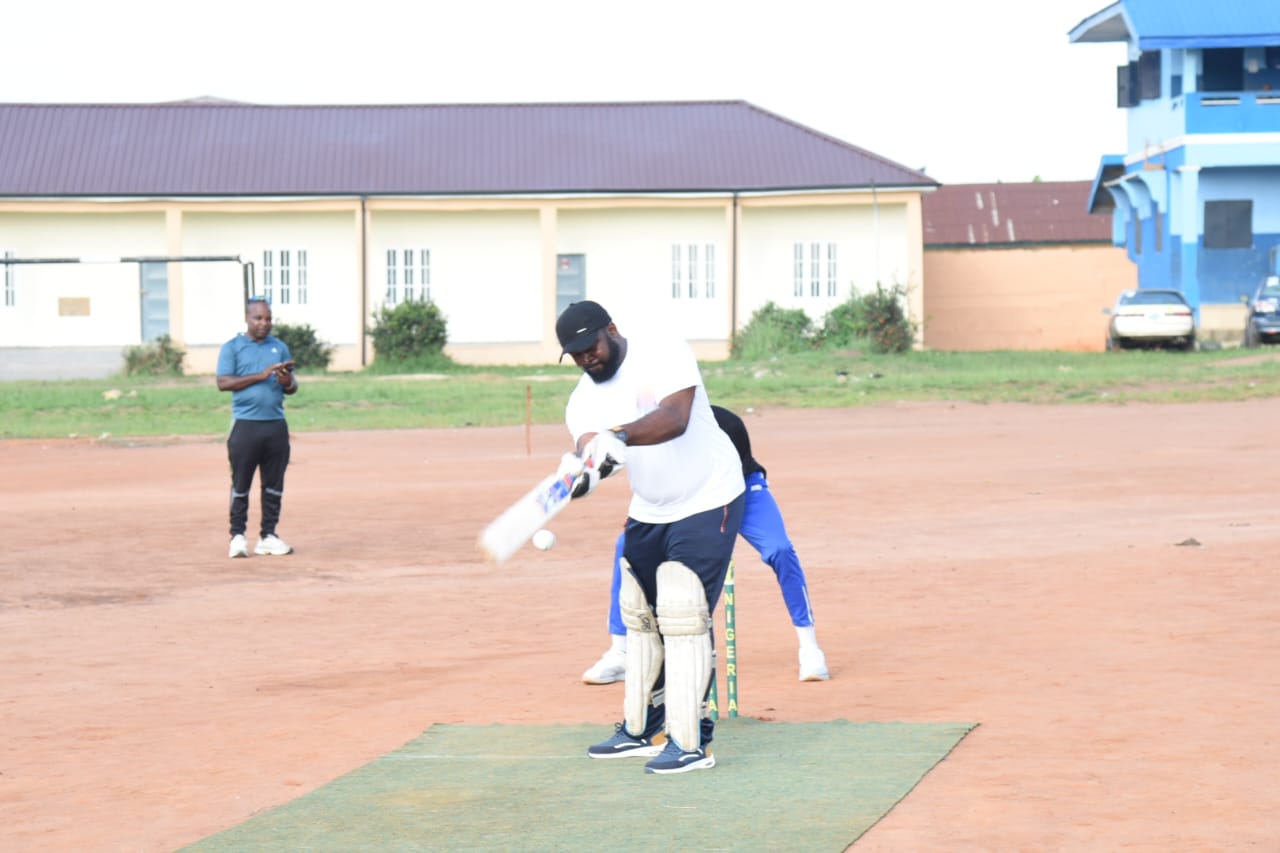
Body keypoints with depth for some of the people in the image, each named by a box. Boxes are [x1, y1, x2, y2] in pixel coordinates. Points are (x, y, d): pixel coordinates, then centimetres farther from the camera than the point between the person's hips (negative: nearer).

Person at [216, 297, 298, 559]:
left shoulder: (279, 347, 15)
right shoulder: (232, 348, 2)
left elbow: (293, 386, 16)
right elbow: (223, 382, -9)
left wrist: (287, 382, -9)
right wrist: (260, 376, -16)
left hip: (276, 425, 4)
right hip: (245, 425, -4)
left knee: (274, 484, 5)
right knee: (241, 484, -2)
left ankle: (268, 536, 11)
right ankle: (238, 536, 3)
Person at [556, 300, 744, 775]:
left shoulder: (662, 355, -18)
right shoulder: (584, 400, -1)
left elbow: (675, 419, -35)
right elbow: (590, 443, -21)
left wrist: (618, 438, -51)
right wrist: (583, 471, -46)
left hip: (707, 503, -8)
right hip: (648, 511, 8)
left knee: (682, 618, -14)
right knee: (640, 615, 13)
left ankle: (691, 742, -11)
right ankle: (643, 730, 27)